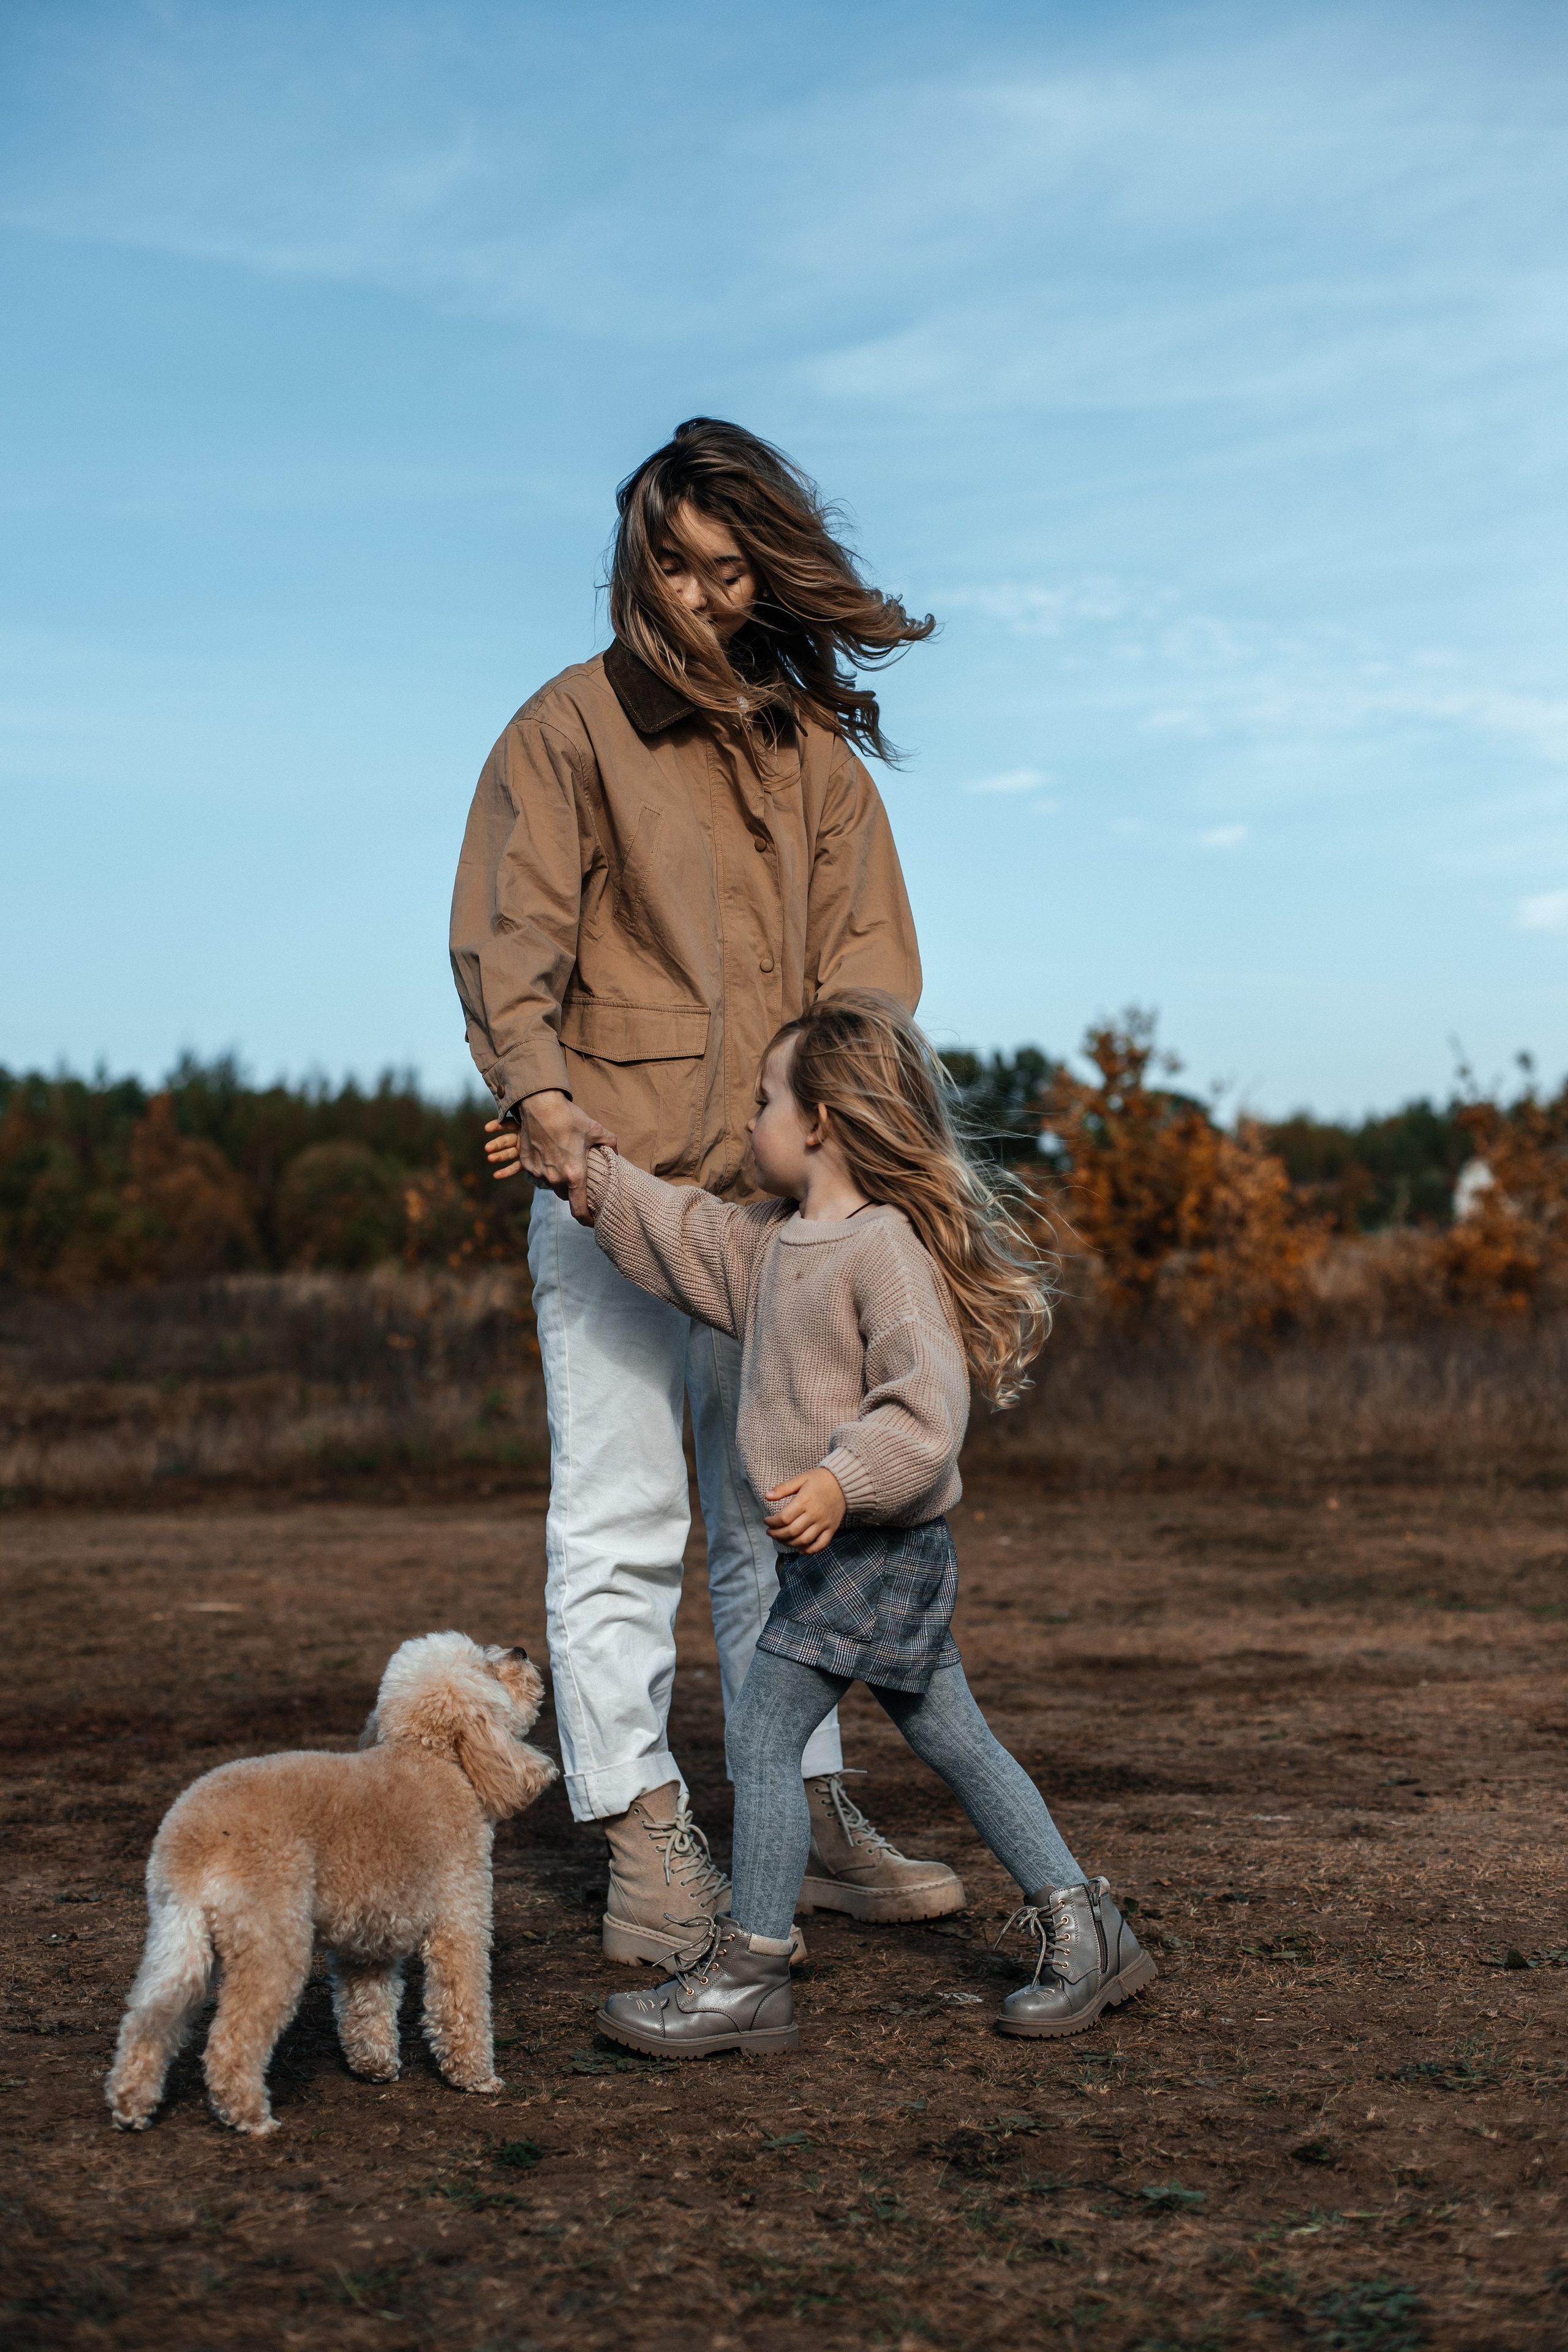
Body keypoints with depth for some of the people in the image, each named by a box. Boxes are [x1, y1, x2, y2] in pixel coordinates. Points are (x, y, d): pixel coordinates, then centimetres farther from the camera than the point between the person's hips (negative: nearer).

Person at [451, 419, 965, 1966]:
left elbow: (867, 951, 8)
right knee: (621, 1525, -4)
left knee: (776, 1513, 12)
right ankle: (648, 1864, 1)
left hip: (771, 1185, 5)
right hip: (611, 1176, -5)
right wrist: (544, 1098, -21)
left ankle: (810, 1820, 22)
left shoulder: (814, 748, 14)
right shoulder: (573, 725, 2)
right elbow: (508, 940, -5)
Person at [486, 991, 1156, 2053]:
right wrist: (579, 1170, 24)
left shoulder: (887, 1250, -19)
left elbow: (927, 1404, -27)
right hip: (859, 1554, 10)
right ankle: (1082, 1927, 21)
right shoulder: (777, 1241, 11)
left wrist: (845, 1482, -37)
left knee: (762, 1733, -5)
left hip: (875, 1542, -10)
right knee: (951, 1733, 14)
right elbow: (684, 1235, 25)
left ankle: (748, 1974, 4)